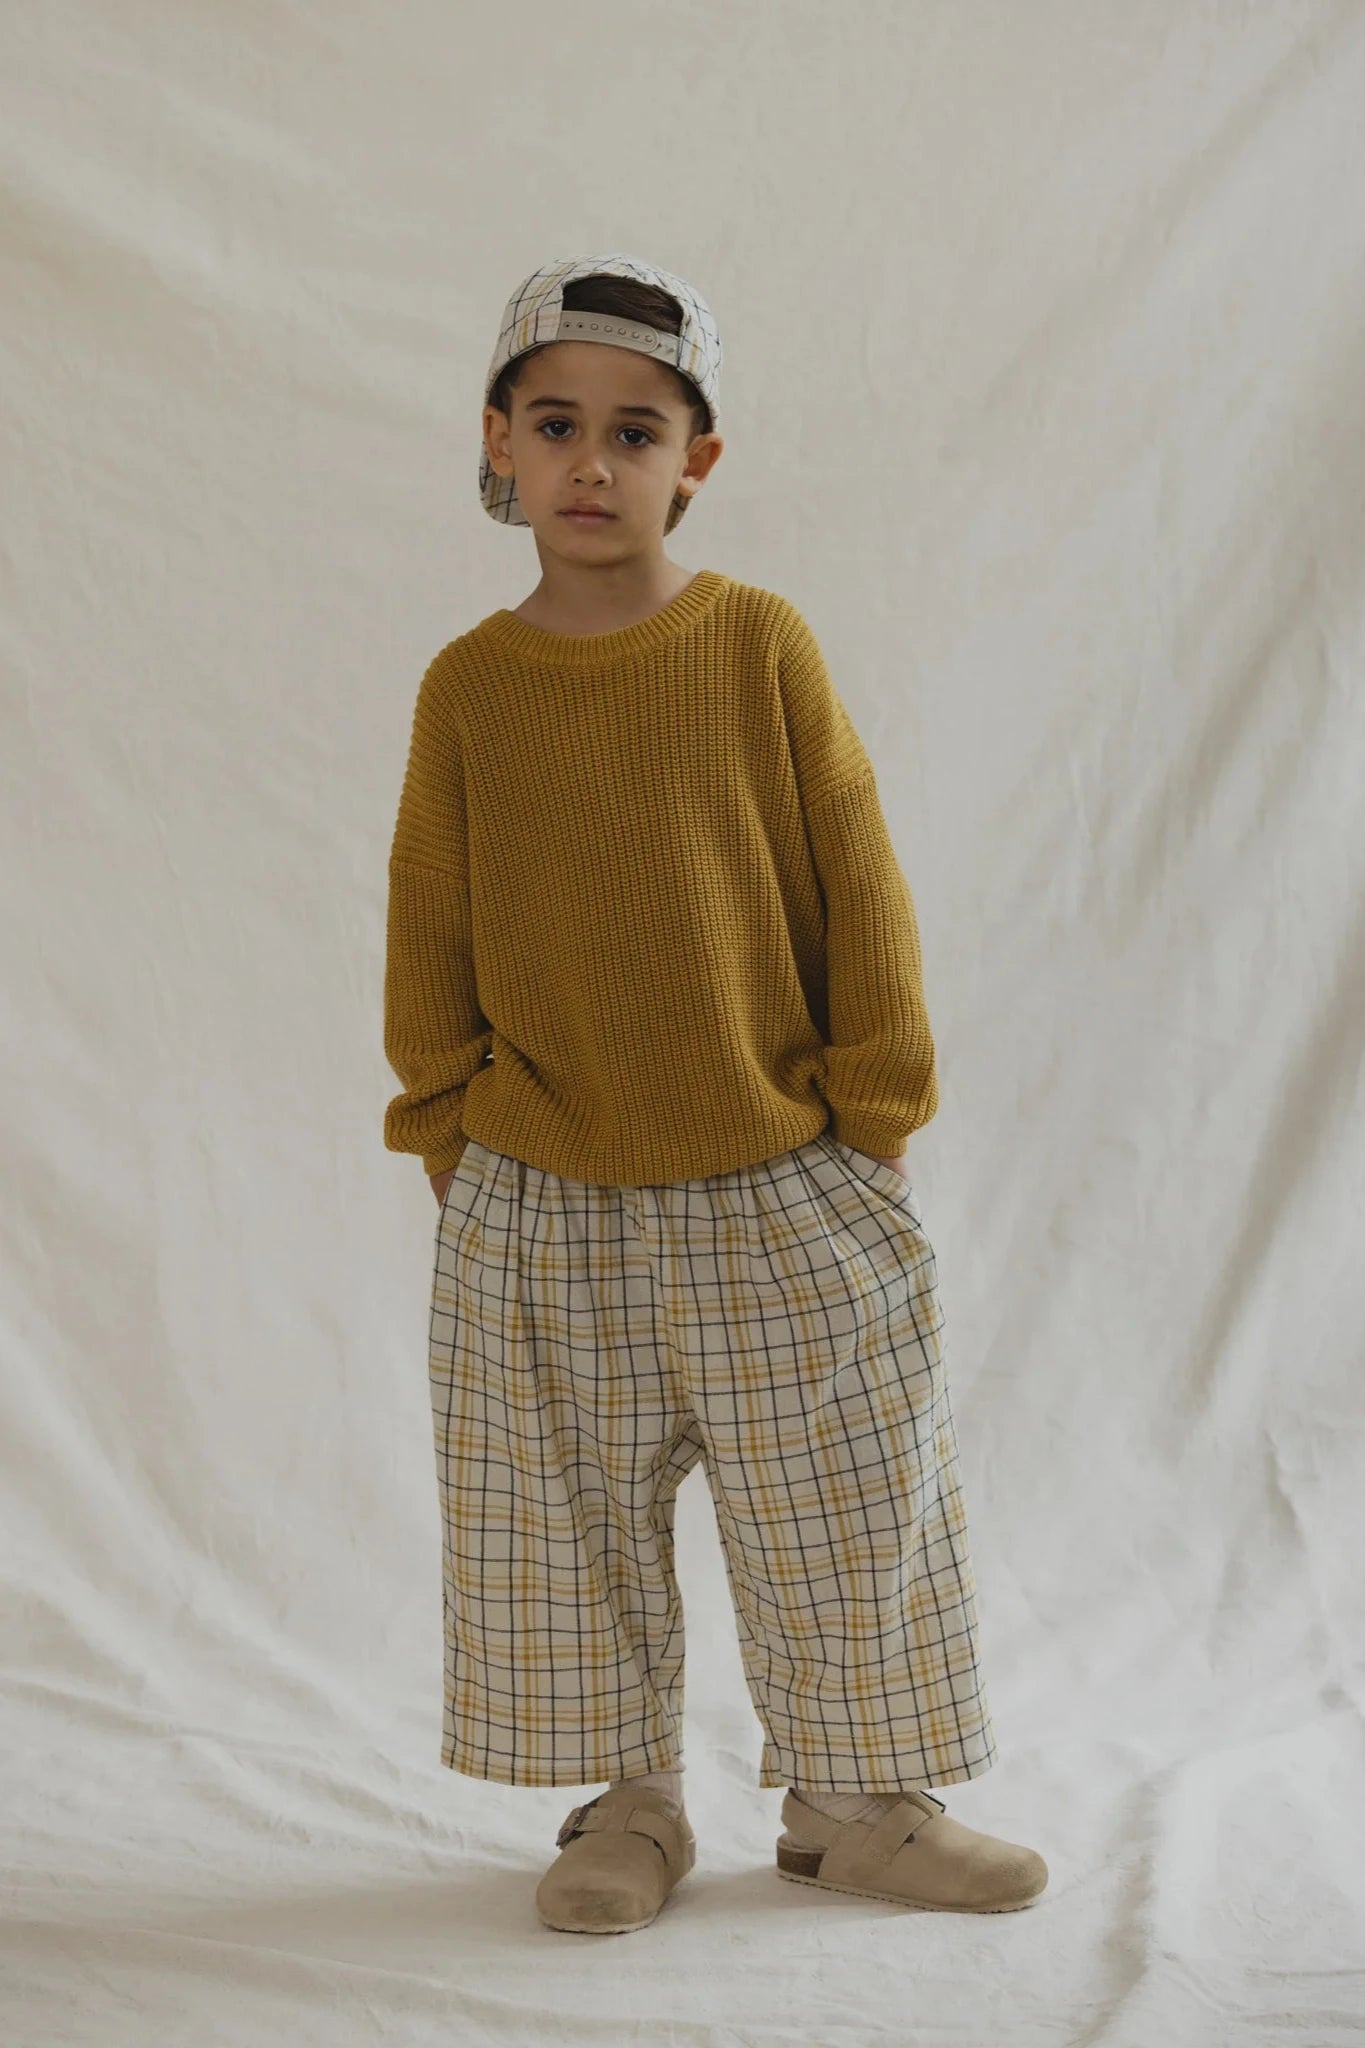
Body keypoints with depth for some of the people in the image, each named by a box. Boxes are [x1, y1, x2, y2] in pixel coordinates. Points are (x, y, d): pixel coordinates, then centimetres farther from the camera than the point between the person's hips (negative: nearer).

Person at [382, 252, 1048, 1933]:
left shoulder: (760, 645, -4)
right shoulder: (467, 687, 0)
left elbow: (859, 895, -1)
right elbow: (428, 937, 6)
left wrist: (867, 1124, -2)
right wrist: (453, 1136, 3)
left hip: (782, 1200, -1)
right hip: (541, 1216, 1)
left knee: (844, 1520, 7)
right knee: (567, 1538, 9)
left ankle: (852, 1805, 26)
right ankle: (625, 1808, 28)